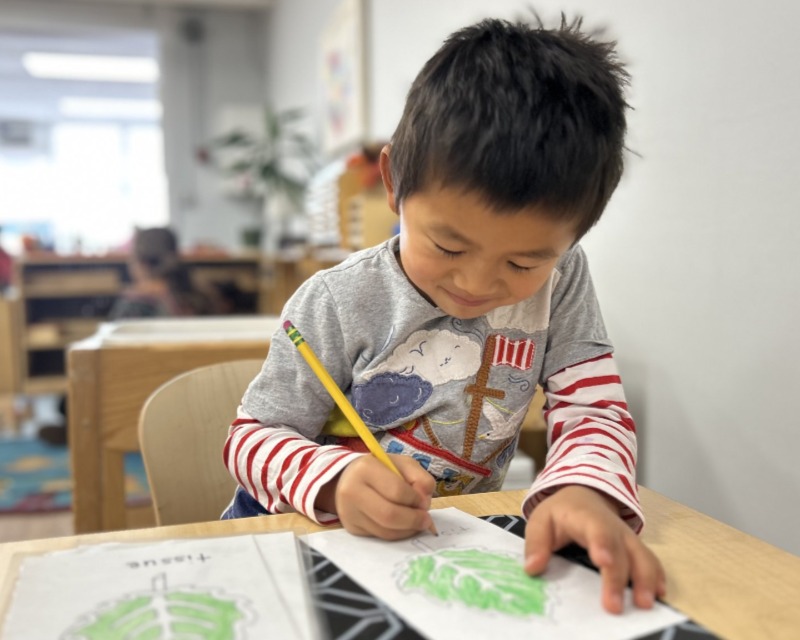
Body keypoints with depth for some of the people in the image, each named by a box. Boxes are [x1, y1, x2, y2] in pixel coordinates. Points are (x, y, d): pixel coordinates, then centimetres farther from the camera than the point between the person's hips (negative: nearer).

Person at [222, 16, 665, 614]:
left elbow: (593, 409, -9)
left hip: (455, 537, 2)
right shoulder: (337, 306, -16)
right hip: (307, 530, -1)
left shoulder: (559, 282, -8)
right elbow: (252, 437, -10)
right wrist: (333, 481, -31)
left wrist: (584, 489, -32)